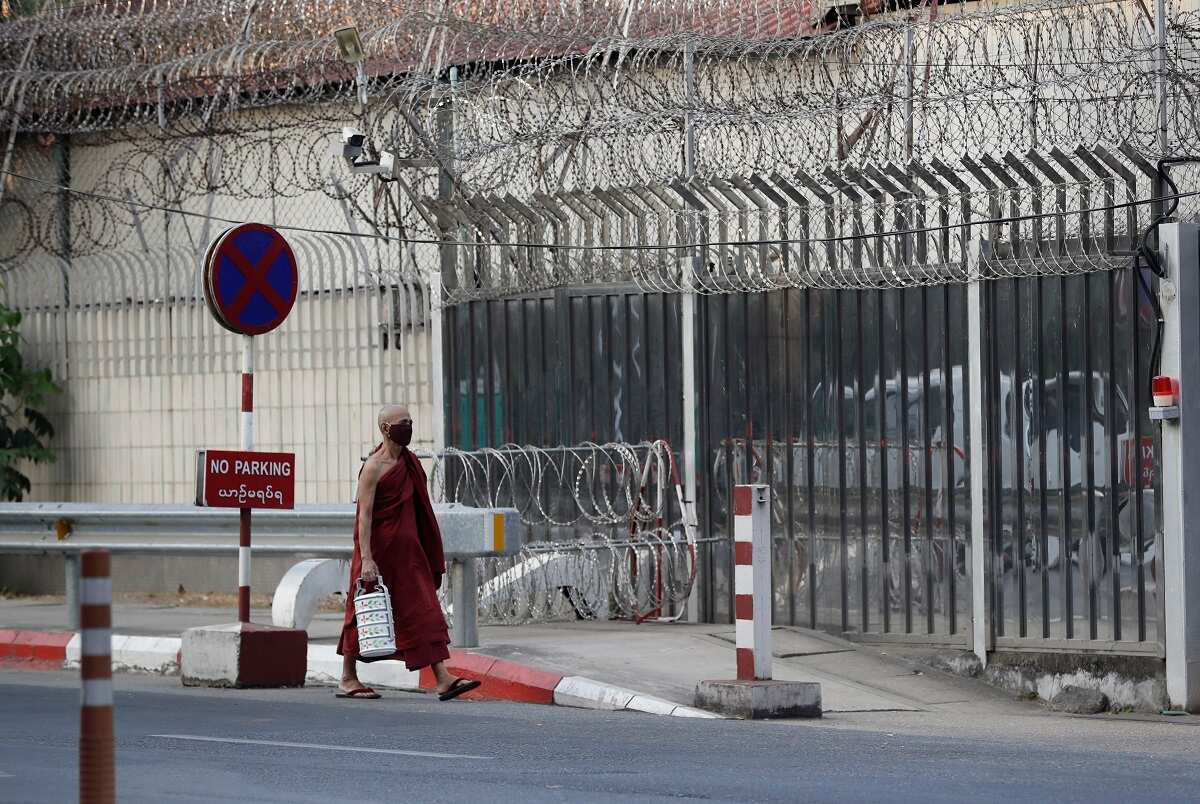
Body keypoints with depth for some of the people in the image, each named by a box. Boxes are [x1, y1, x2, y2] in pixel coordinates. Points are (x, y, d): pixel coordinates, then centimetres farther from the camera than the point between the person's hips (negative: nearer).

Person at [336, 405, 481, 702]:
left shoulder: (407, 462, 11)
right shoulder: (374, 467, -13)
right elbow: (364, 514, -18)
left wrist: (432, 553, 18)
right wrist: (366, 559, -25)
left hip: (407, 551, 7)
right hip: (379, 549, -7)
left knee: (424, 611, -1)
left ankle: (443, 680, -7)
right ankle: (348, 679, 15)